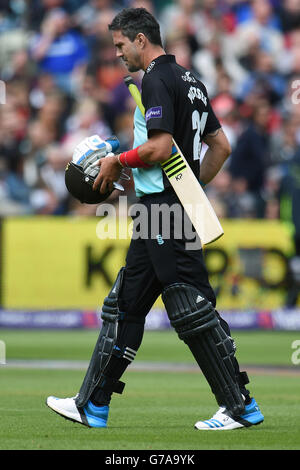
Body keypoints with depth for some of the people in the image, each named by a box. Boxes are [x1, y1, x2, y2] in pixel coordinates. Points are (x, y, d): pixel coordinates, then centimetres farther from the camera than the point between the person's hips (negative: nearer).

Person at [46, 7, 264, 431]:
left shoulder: (156, 81, -12)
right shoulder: (190, 81, 17)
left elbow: (161, 148, -21)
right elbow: (221, 146, 19)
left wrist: (117, 161, -6)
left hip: (164, 209, -10)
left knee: (193, 310, -8)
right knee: (125, 305, 12)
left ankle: (241, 407, -5)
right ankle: (93, 406, 16)